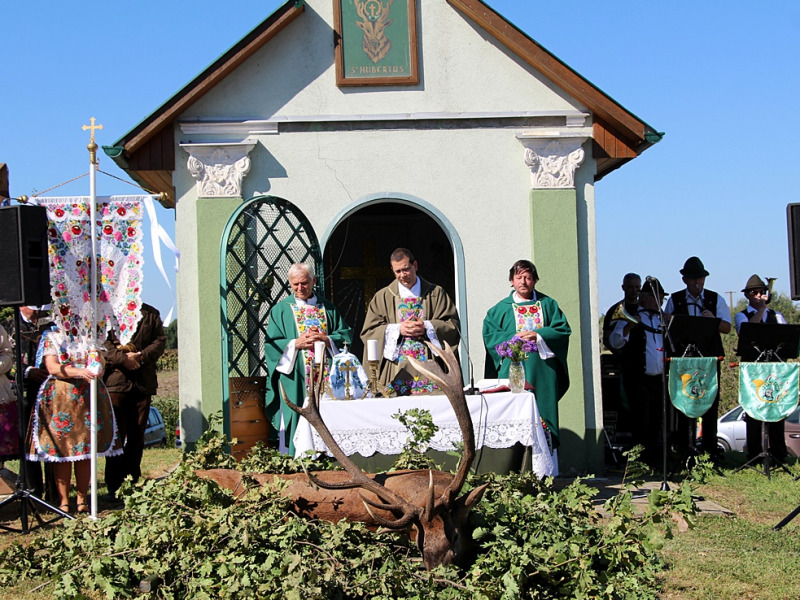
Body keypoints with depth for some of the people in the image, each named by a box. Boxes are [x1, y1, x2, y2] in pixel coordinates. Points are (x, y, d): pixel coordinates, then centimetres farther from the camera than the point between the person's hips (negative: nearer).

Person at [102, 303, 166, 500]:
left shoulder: (151, 313, 15)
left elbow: (160, 340, 8)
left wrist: (141, 357, -9)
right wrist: (122, 358, -16)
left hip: (144, 382, 3)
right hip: (115, 380, -3)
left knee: (137, 435, 6)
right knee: (116, 434, -5)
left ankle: (133, 482, 13)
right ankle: (114, 487, -2)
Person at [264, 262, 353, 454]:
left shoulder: (327, 307, 14)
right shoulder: (281, 309, 6)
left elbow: (345, 334, 8)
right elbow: (272, 344, 0)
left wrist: (327, 339, -10)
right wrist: (296, 344, -14)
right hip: (296, 379, -2)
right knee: (297, 419, -6)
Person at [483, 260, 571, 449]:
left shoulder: (547, 304, 12)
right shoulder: (501, 309, 10)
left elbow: (563, 330, 3)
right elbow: (489, 334, 2)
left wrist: (538, 335, -11)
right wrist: (512, 339, -12)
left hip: (542, 369, 1)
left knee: (544, 410, -2)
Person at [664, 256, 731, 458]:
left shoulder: (716, 299, 8)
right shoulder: (674, 300, 8)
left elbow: (727, 328, 1)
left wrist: (713, 319, -17)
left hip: (710, 358, 1)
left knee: (711, 402, 2)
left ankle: (709, 447, 9)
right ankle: (682, 447, 6)